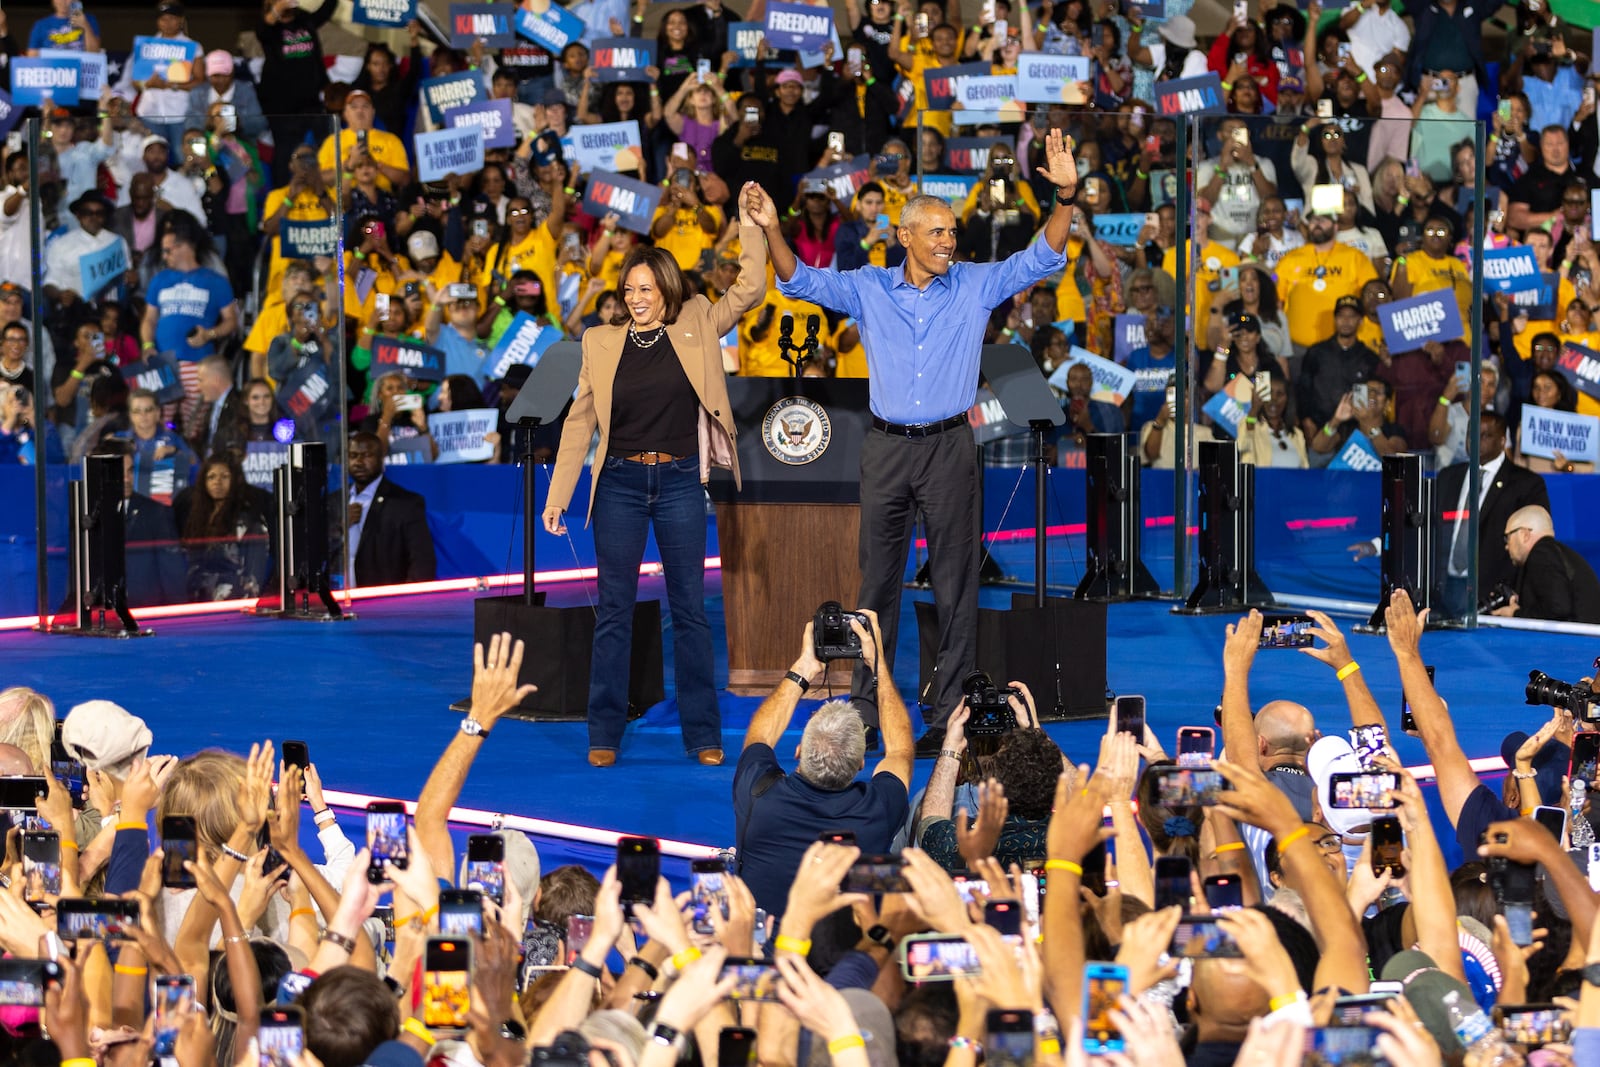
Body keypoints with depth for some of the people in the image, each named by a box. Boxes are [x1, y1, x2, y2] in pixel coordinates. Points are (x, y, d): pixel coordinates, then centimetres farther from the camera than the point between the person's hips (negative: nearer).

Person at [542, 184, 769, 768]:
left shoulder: (697, 327, 3)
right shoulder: (601, 342, 4)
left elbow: (750, 290, -3)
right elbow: (579, 420, 5)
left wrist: (750, 229, -13)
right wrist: (558, 495, 3)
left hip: (680, 483, 0)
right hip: (619, 484, 0)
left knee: (690, 609, 4)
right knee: (614, 610, 3)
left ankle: (702, 734, 9)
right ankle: (605, 735, 8)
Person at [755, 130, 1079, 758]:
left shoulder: (976, 285, 4)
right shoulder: (868, 289, 6)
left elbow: (1042, 259, -2)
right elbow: (801, 281, 2)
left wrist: (1066, 197, -17)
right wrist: (772, 231, -15)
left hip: (948, 447, -1)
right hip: (887, 447, 1)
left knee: (954, 581, -1)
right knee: (878, 578, 6)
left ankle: (951, 714, 2)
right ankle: (866, 708, 12)